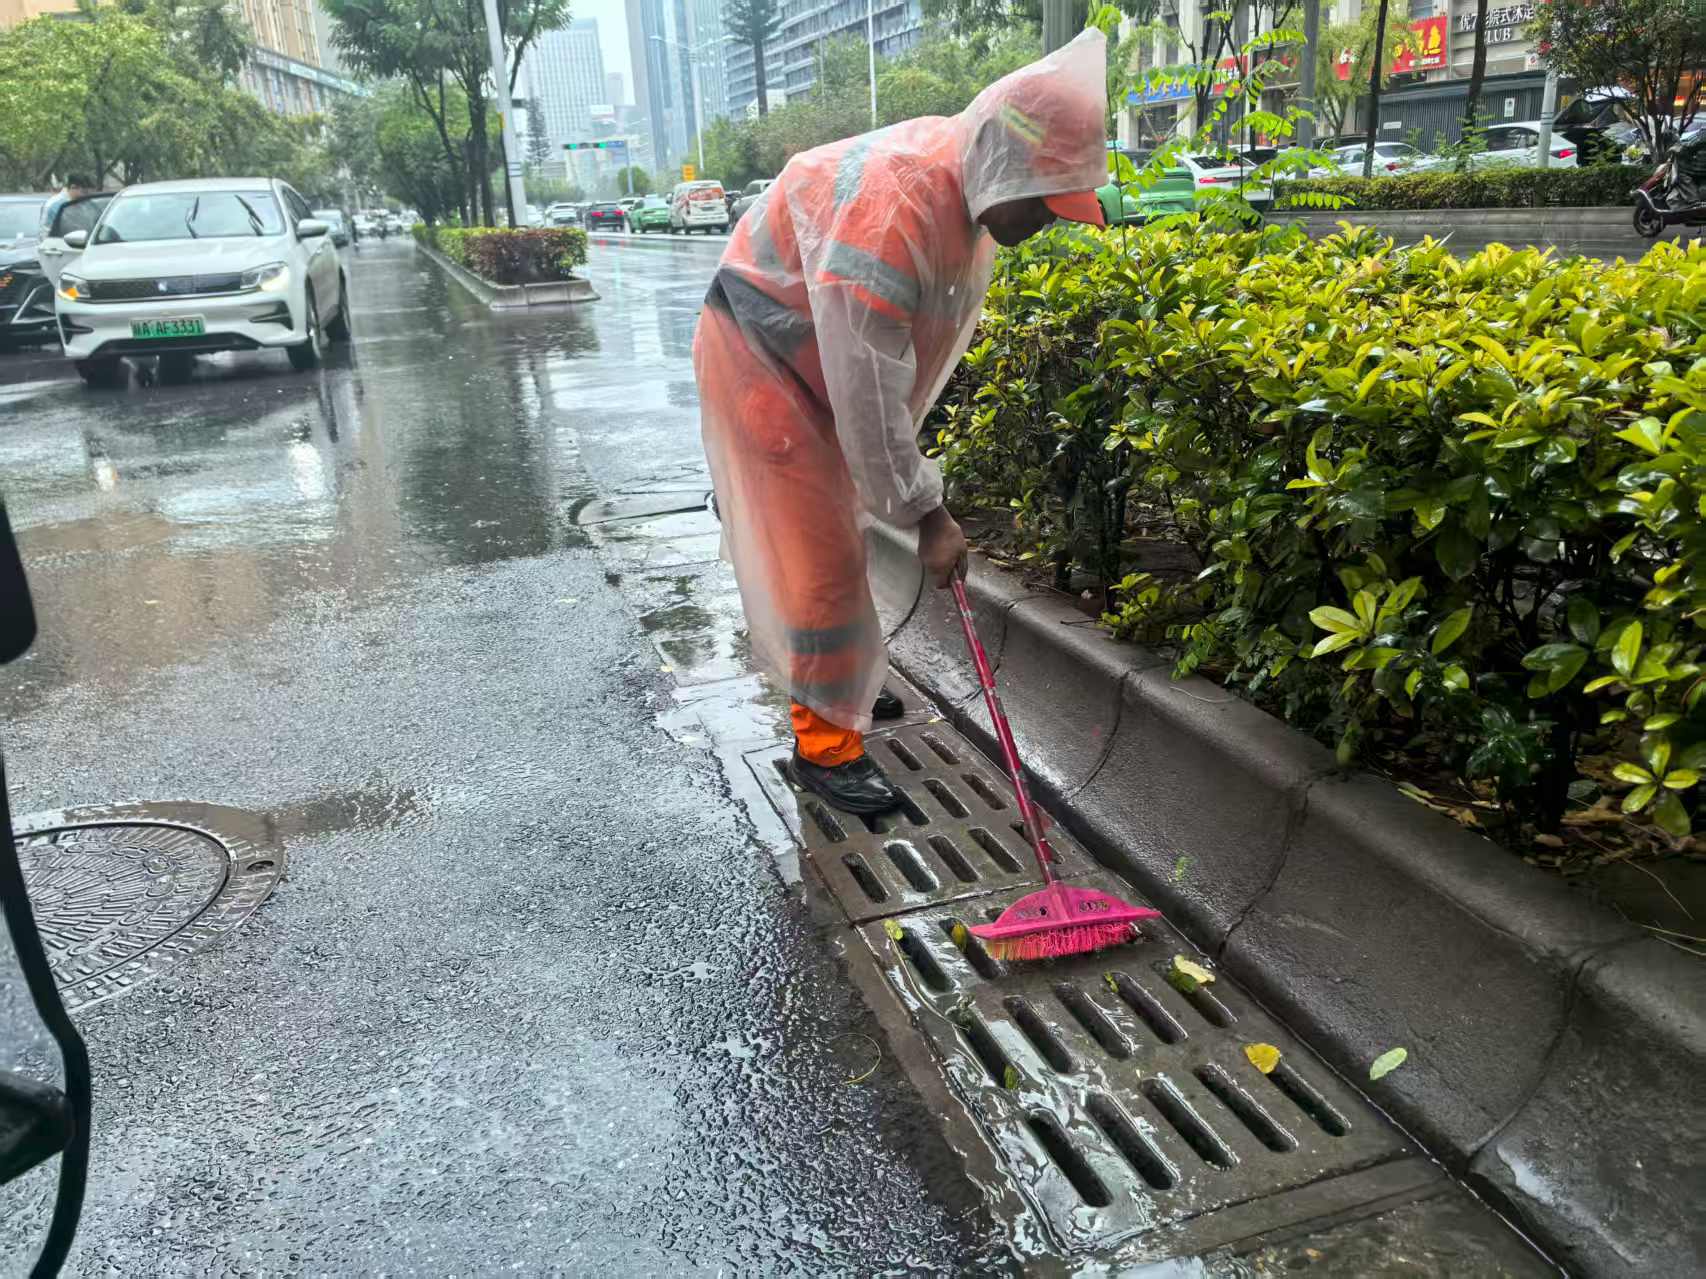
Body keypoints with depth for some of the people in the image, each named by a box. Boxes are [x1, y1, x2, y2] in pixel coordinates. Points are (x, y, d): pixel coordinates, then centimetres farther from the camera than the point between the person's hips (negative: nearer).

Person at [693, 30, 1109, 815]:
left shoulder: (969, 185, -6)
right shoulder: (886, 211, -35)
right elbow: (869, 398, -33)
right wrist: (927, 512, -25)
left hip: (825, 364, 9)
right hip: (756, 360, -8)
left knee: (836, 537, 18)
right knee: (815, 553, -6)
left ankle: (836, 680, 37)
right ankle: (825, 745, 6)